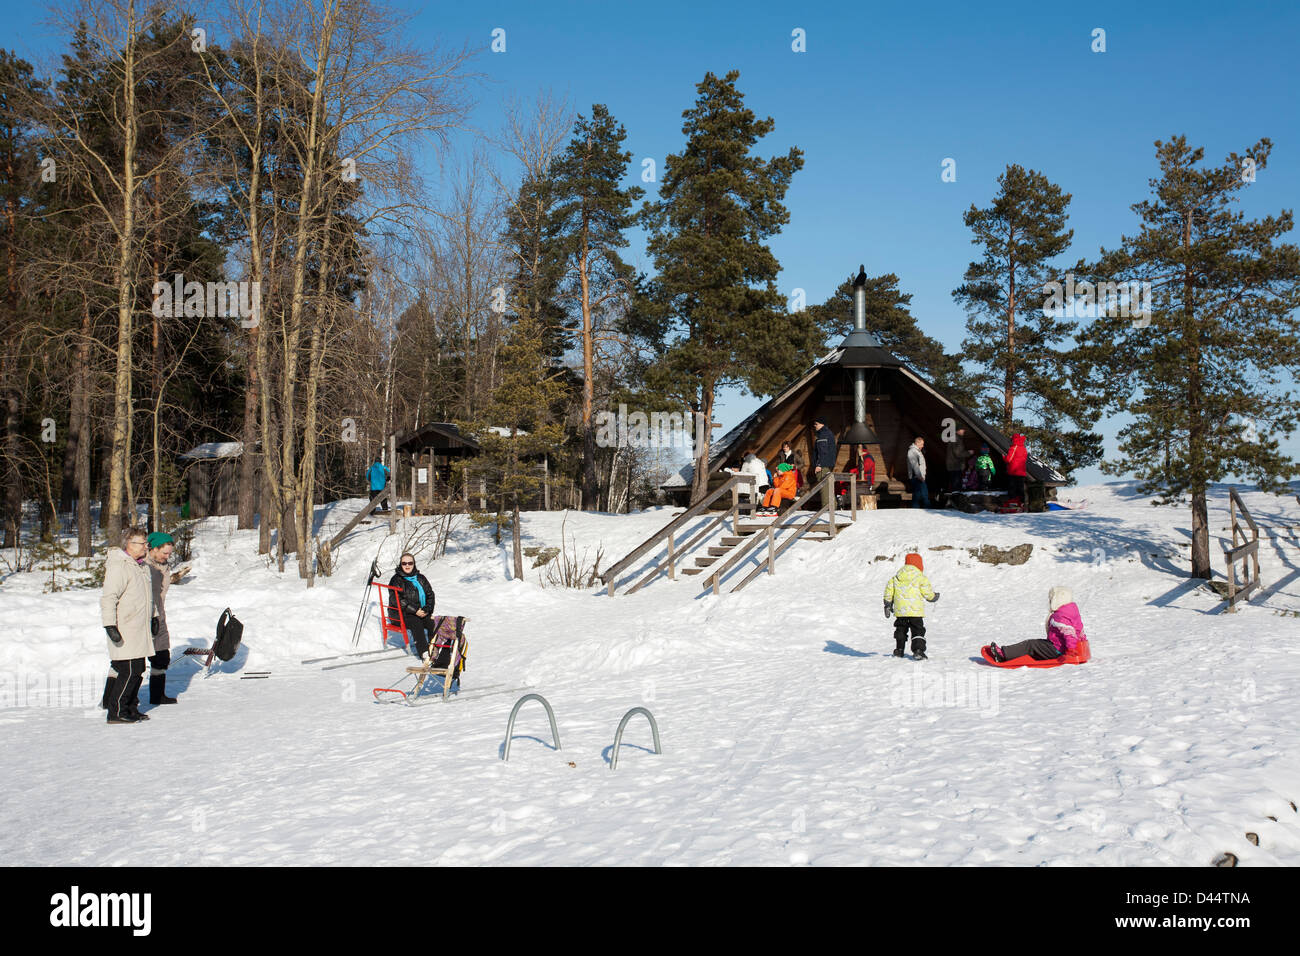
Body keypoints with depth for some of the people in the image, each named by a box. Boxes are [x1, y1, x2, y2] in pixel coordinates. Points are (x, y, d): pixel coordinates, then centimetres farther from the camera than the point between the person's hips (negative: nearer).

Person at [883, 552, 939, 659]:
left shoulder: (896, 577, 9)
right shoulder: (921, 577, -4)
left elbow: (889, 590, 10)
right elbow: (927, 593, -4)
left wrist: (888, 604, 19)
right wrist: (934, 596, 18)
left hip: (900, 611, 4)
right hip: (916, 611, -4)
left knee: (900, 630, 17)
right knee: (918, 630, 0)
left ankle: (898, 650, 20)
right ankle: (918, 651, -13)